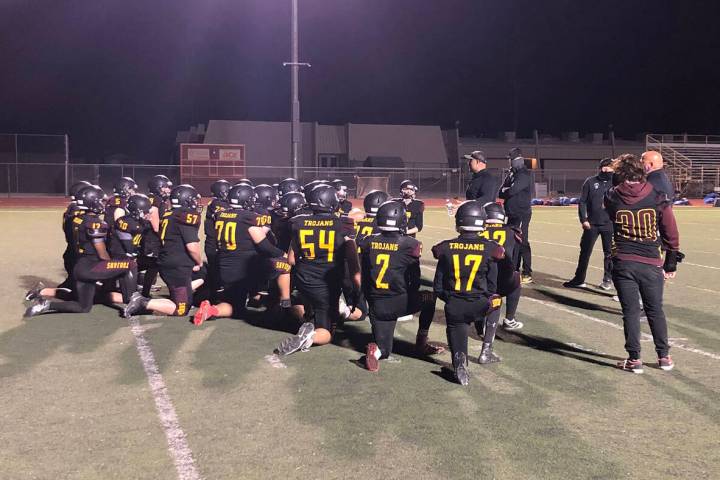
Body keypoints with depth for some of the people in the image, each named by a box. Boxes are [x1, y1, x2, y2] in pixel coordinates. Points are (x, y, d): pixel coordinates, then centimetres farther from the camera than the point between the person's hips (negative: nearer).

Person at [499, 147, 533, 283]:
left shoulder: (524, 175, -11)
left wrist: (505, 191, 0)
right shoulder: (511, 174, 17)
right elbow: (502, 193, 12)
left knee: (522, 243, -9)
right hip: (512, 214, 9)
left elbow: (512, 190, -21)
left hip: (521, 214, -9)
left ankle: (527, 274, -6)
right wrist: (507, 191, -9)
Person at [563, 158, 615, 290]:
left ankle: (608, 279, 19)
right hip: (591, 224, 0)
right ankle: (579, 279, 13)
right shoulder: (591, 182, 1)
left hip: (609, 224, 0)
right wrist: (583, 219, -6)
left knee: (609, 253, 7)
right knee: (585, 251, 5)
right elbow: (582, 201, 2)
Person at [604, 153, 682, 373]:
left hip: (623, 263, -1)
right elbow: (671, 233, 1)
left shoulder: (612, 197, -5)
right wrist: (671, 262, 11)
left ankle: (634, 359, 11)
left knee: (630, 311, 7)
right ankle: (664, 357, 25)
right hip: (651, 263, 1)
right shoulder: (657, 197, -5)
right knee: (655, 310, 15)